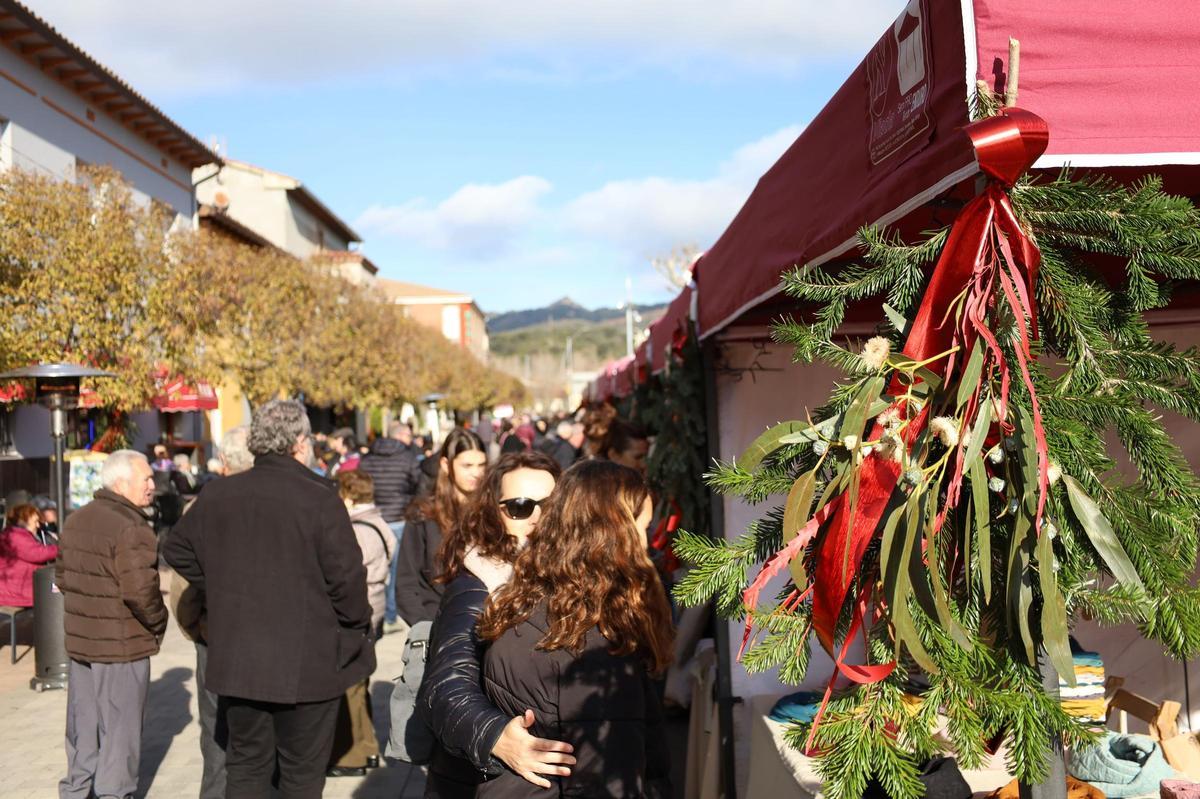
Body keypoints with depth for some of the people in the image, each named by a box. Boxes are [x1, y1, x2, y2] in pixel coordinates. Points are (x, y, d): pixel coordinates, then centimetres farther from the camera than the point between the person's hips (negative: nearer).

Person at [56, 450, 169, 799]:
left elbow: (62, 576, 15)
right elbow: (140, 591, -26)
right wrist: (158, 623, -9)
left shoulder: (76, 520, 8)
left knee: (82, 725, 19)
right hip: (122, 646, -8)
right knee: (119, 729, 4)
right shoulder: (130, 528, -20)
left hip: (79, 640, 8)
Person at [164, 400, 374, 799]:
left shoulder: (218, 494, 2)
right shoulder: (319, 497, -15)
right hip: (306, 662, -4)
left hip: (235, 658, 5)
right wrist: (358, 626, 0)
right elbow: (346, 575, -17)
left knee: (246, 765, 17)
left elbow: (176, 549, 15)